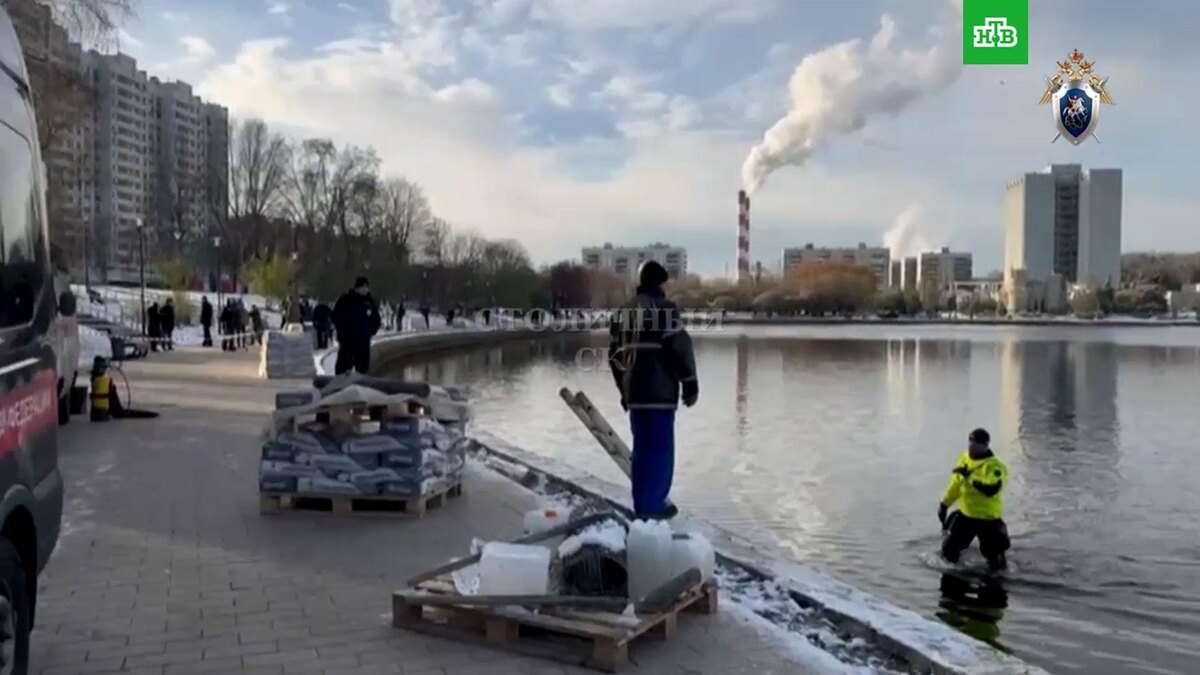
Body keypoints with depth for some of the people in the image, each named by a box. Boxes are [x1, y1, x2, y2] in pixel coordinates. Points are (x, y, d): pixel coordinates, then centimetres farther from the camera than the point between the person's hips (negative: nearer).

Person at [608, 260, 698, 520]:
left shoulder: (624, 311, 15)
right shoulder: (662, 307, -9)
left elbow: (615, 353, 19)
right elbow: (679, 347, -13)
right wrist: (690, 383, -5)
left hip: (634, 391, 8)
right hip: (659, 390, -8)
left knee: (642, 447, 14)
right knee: (660, 448, -2)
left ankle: (642, 502, 18)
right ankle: (652, 503, 0)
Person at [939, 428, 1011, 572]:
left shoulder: (994, 466, -20)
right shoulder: (965, 459, 3)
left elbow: (991, 489, -37)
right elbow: (956, 484, 15)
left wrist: (970, 476, -35)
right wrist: (944, 504, 18)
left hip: (988, 518, -6)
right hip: (965, 514, 6)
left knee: (992, 554, 3)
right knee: (949, 552, 10)